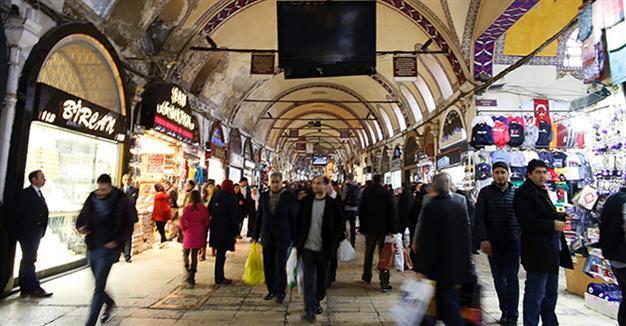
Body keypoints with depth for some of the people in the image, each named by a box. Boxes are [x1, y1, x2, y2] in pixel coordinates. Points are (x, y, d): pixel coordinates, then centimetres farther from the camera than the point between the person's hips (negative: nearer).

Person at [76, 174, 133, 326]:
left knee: (99, 286, -7)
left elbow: (128, 226, -6)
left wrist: (117, 241, -15)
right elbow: (81, 218, 14)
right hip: (92, 247, 5)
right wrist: (80, 227, -7)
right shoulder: (91, 199, 2)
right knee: (99, 283, 19)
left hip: (108, 247, -5)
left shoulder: (121, 202, -10)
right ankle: (110, 303, 46)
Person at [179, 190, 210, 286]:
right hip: (200, 234, 3)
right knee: (194, 255, 11)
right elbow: (207, 222, 0)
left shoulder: (187, 208, -8)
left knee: (185, 254, 14)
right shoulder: (204, 209, -2)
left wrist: (183, 229, -4)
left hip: (189, 233, -2)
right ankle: (192, 277, 15)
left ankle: (188, 272, -5)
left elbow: (182, 219, -20)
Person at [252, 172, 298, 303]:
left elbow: (294, 218, -3)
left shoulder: (289, 197, -6)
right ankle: (271, 290, 28)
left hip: (282, 237, -3)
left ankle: (280, 292, 19)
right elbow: (259, 216, 9)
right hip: (267, 237, 4)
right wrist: (256, 235, 9)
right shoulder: (264, 196, 4)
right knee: (268, 266, 10)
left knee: (280, 266, 1)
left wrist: (294, 238, -4)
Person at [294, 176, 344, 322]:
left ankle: (317, 302, 37)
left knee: (321, 279, 15)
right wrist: (298, 242, 2)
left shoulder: (333, 204, -5)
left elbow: (340, 225, 1)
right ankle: (310, 310, 10)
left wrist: (333, 243, -5)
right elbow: (299, 222, 5)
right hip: (307, 247, 1)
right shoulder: (306, 201, 0)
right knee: (308, 279, 0)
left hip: (324, 248, 0)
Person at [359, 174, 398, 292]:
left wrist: (362, 227, 10)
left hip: (370, 228, 2)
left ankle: (367, 276, 32)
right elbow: (392, 212, -10)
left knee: (369, 253, 19)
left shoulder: (366, 193, -1)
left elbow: (361, 211, 3)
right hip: (384, 228, -2)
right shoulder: (388, 193, -9)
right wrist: (393, 228, -5)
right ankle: (384, 283, 4)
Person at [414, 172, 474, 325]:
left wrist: (421, 269, -13)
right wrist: (465, 264, 22)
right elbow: (466, 236, 12)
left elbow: (426, 241, -18)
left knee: (450, 308, 5)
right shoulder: (459, 207, 4)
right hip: (459, 267, 7)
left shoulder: (431, 207, -16)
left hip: (442, 267, -7)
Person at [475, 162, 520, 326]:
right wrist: (483, 239, -13)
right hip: (493, 243, 0)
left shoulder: (516, 193, 3)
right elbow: (479, 217, -4)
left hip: (513, 242, 0)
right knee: (498, 278, 10)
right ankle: (504, 311, 25)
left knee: (511, 278, 2)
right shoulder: (486, 192, 0)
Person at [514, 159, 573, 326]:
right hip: (537, 251, -10)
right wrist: (552, 225, -21)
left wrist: (561, 216, 10)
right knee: (536, 294, -2)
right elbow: (526, 221, -21)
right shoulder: (523, 193, -12)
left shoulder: (542, 191, 17)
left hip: (551, 250, 10)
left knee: (551, 292, 20)